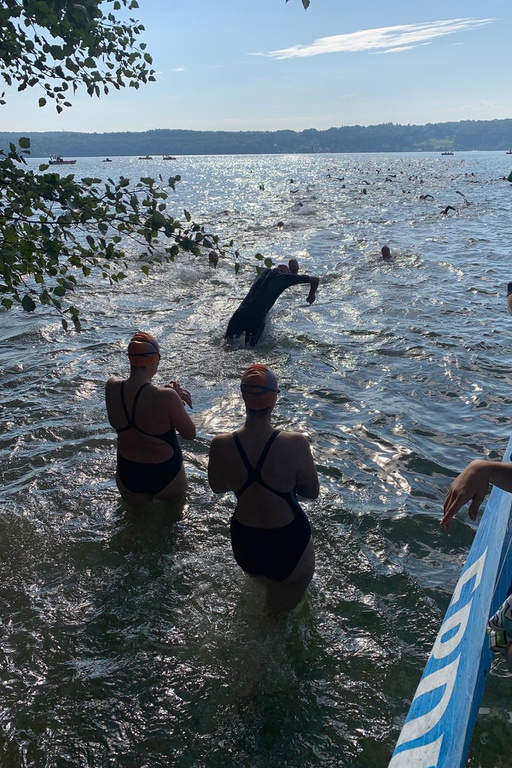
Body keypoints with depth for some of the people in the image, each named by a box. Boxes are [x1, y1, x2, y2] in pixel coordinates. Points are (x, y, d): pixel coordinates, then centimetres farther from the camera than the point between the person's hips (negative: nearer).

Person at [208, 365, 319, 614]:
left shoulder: (220, 445, -22)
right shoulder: (295, 444, -29)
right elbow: (312, 492, -12)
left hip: (244, 544, 3)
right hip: (289, 543, -3)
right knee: (280, 613, 27)